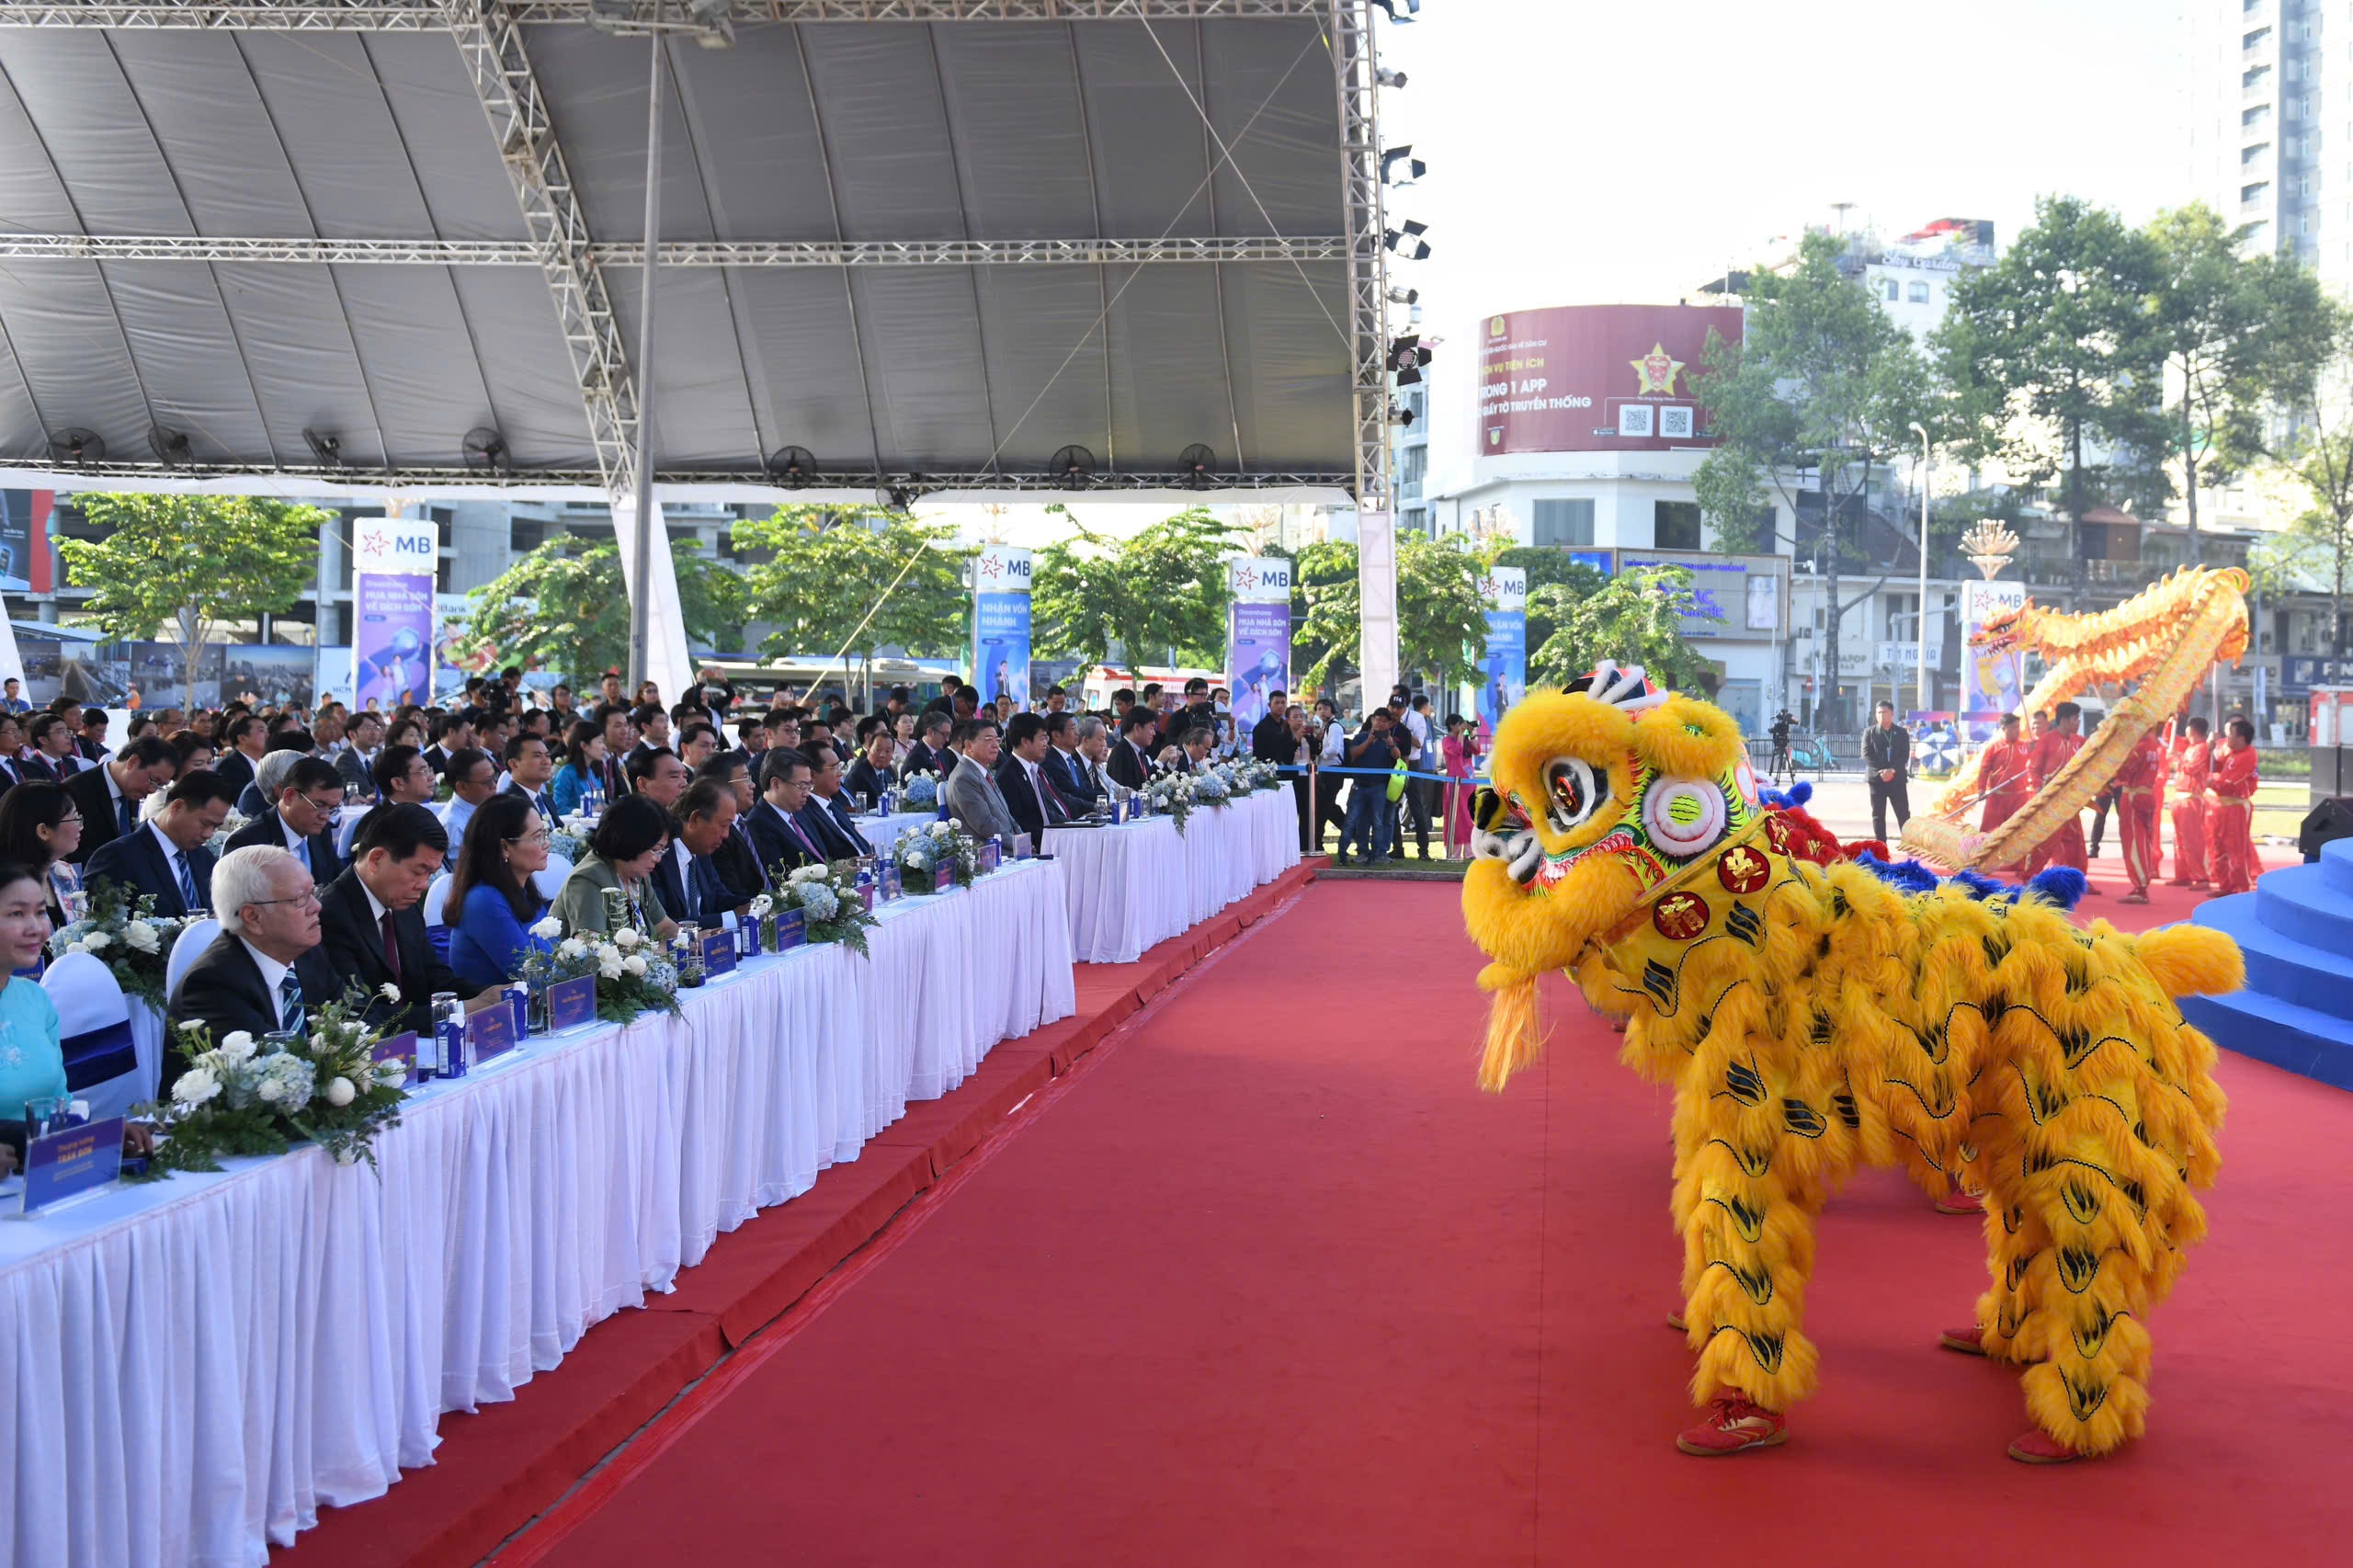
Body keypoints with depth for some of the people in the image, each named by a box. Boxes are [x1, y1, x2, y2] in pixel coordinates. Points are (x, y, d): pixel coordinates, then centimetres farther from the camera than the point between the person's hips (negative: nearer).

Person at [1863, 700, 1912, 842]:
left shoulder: (1902, 732, 7)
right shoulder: (1870, 732, 6)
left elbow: (1905, 755, -1)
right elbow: (1867, 755, -3)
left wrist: (1892, 770, -17)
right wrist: (1880, 772, -17)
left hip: (1897, 778, 0)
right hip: (1877, 779, 0)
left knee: (1904, 814, 1)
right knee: (1878, 815, 1)